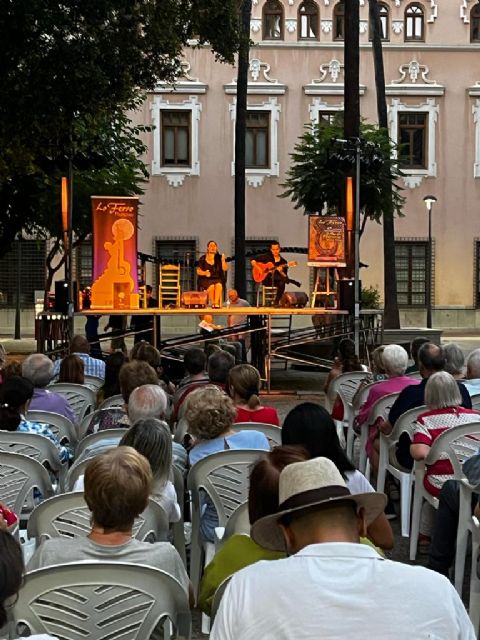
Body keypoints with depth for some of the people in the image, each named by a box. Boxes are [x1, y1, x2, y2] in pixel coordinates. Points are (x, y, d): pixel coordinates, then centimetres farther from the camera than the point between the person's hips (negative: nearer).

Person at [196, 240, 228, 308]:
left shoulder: (219, 258, 8)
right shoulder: (203, 258, 5)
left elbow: (225, 269, -1)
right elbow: (198, 271, 4)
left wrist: (223, 260, -18)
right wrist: (205, 273, -16)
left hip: (217, 279, 1)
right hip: (206, 280, -1)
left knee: (219, 285, -34)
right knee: (212, 286, -34)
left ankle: (216, 303, -35)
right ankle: (212, 303, -23)